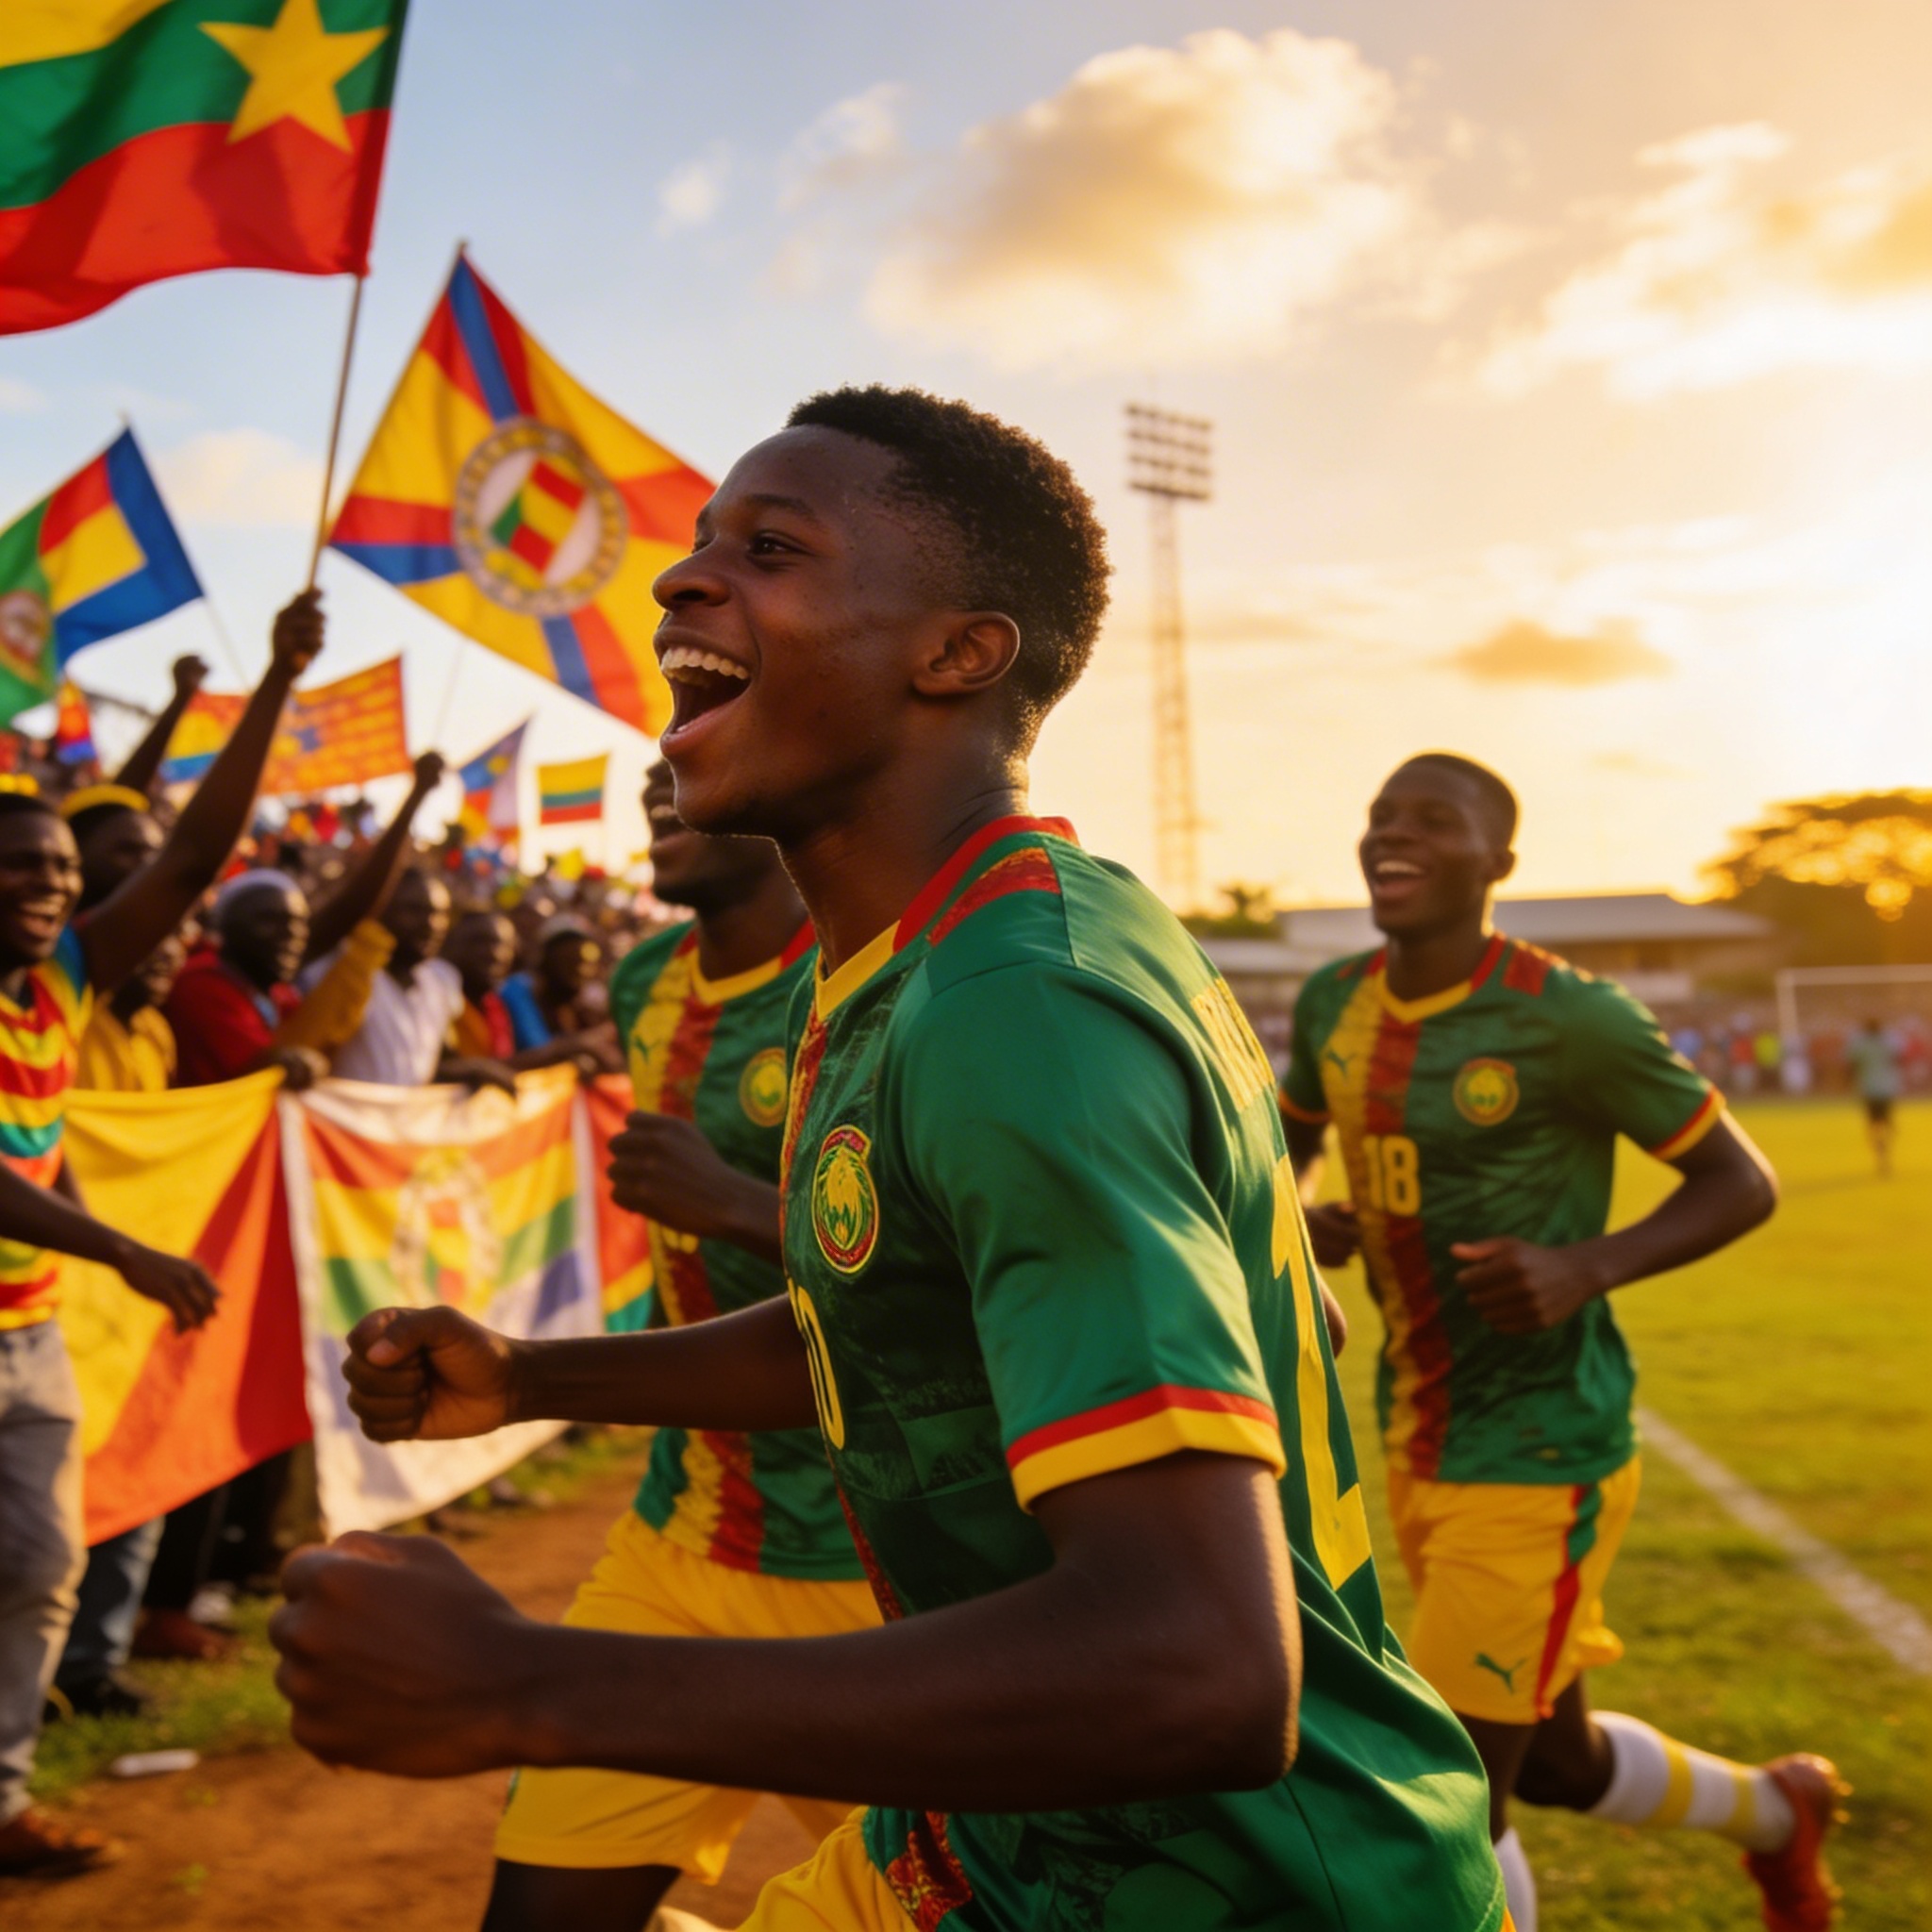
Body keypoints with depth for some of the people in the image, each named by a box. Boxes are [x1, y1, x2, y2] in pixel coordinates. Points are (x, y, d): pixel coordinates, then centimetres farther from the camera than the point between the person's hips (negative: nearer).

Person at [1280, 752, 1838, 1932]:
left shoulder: (1567, 1019, -17)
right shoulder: (1334, 1003, 1)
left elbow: (1742, 1182, -9)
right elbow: (1290, 1142, 19)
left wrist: (1589, 1267, -25)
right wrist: (1299, 1219, -4)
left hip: (1540, 1446, -7)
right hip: (1419, 1436, 7)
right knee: (1553, 1760, 22)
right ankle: (1776, 1812, 51)